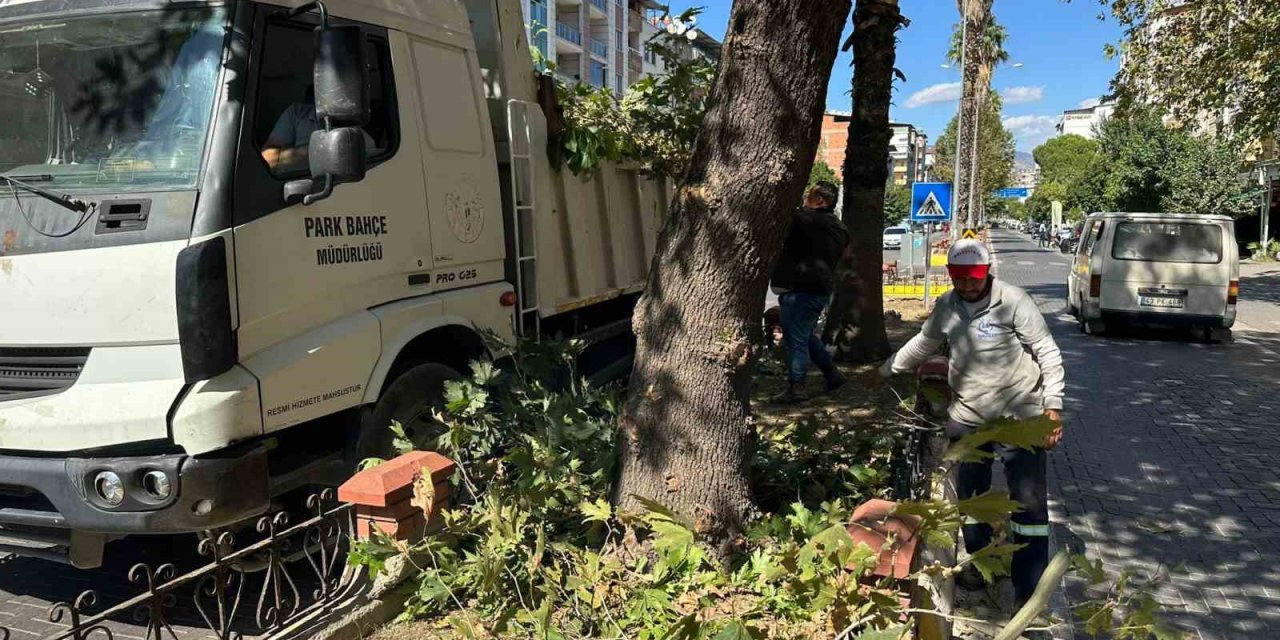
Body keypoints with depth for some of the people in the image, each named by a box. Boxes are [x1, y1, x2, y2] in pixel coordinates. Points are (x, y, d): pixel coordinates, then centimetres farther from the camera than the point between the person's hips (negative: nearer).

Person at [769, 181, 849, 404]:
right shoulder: (840, 229, 13)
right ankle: (832, 374, 27)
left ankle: (796, 388, 4)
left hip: (800, 291, -10)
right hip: (821, 289, 10)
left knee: (796, 339, -2)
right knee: (806, 336, 23)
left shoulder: (804, 220, -16)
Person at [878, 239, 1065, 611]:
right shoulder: (946, 307, 2)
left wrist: (1053, 406, -15)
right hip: (967, 418, 5)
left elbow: (1048, 353, -10)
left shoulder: (1013, 301, -14)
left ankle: (1030, 590, 5)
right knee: (970, 495, 16)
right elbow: (924, 343, 20)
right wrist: (887, 369, 26)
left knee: (1029, 502, -3)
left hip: (1018, 416, -5)